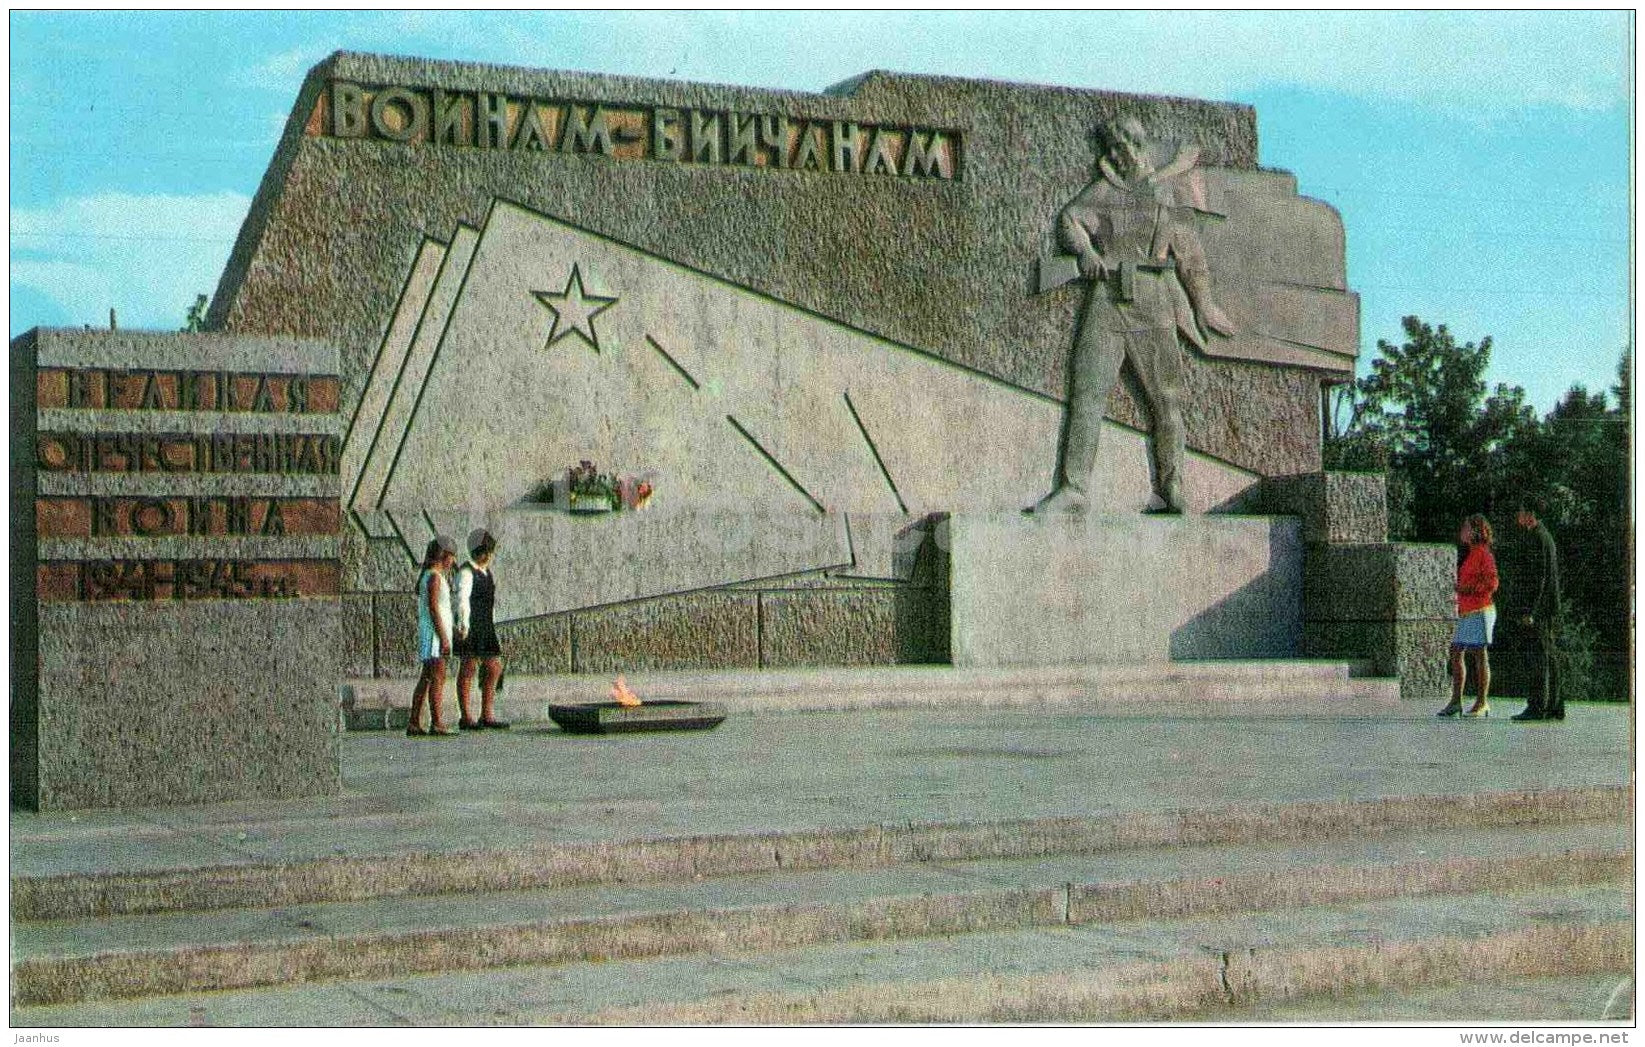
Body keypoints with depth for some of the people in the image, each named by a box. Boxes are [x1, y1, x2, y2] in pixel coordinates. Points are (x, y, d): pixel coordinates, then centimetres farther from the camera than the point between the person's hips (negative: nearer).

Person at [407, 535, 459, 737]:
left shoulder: (429, 576, 17)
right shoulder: (434, 577, -12)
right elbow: (433, 608, -18)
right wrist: (443, 637, -19)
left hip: (430, 633, 10)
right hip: (434, 631, -10)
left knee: (427, 678, 9)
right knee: (438, 677, -10)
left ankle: (414, 724, 8)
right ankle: (436, 724, -12)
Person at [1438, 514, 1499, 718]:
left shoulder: (1483, 554, -10)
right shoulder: (1469, 555, 18)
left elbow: (1491, 583, -15)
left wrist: (1466, 588, -19)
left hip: (1480, 610, -9)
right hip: (1466, 612, 9)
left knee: (1479, 655, -5)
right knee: (1456, 653, 6)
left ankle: (1482, 703, -1)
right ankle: (1456, 701, 8)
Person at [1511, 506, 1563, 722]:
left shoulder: (1538, 538, -13)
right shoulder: (1544, 535, 18)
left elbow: (1540, 577, -19)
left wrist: (1530, 611, -21)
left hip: (1541, 607, -10)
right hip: (1547, 609, 10)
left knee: (1540, 657, -10)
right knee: (1547, 657, 11)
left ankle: (1537, 706, -10)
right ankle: (1554, 706, 13)